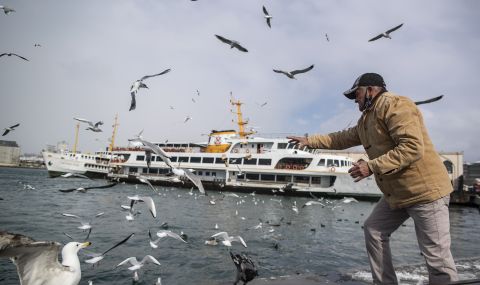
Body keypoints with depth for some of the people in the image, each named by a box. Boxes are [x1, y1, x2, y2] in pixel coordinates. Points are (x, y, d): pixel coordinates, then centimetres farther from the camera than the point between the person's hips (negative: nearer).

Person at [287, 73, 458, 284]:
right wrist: (309, 141, 18)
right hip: (396, 192, 10)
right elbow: (343, 138, 21)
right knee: (373, 230, 12)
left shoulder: (395, 105, -17)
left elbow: (413, 148, -26)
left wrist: (372, 166, -27)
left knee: (436, 254, -5)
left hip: (424, 189, -10)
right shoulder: (366, 119, 14)